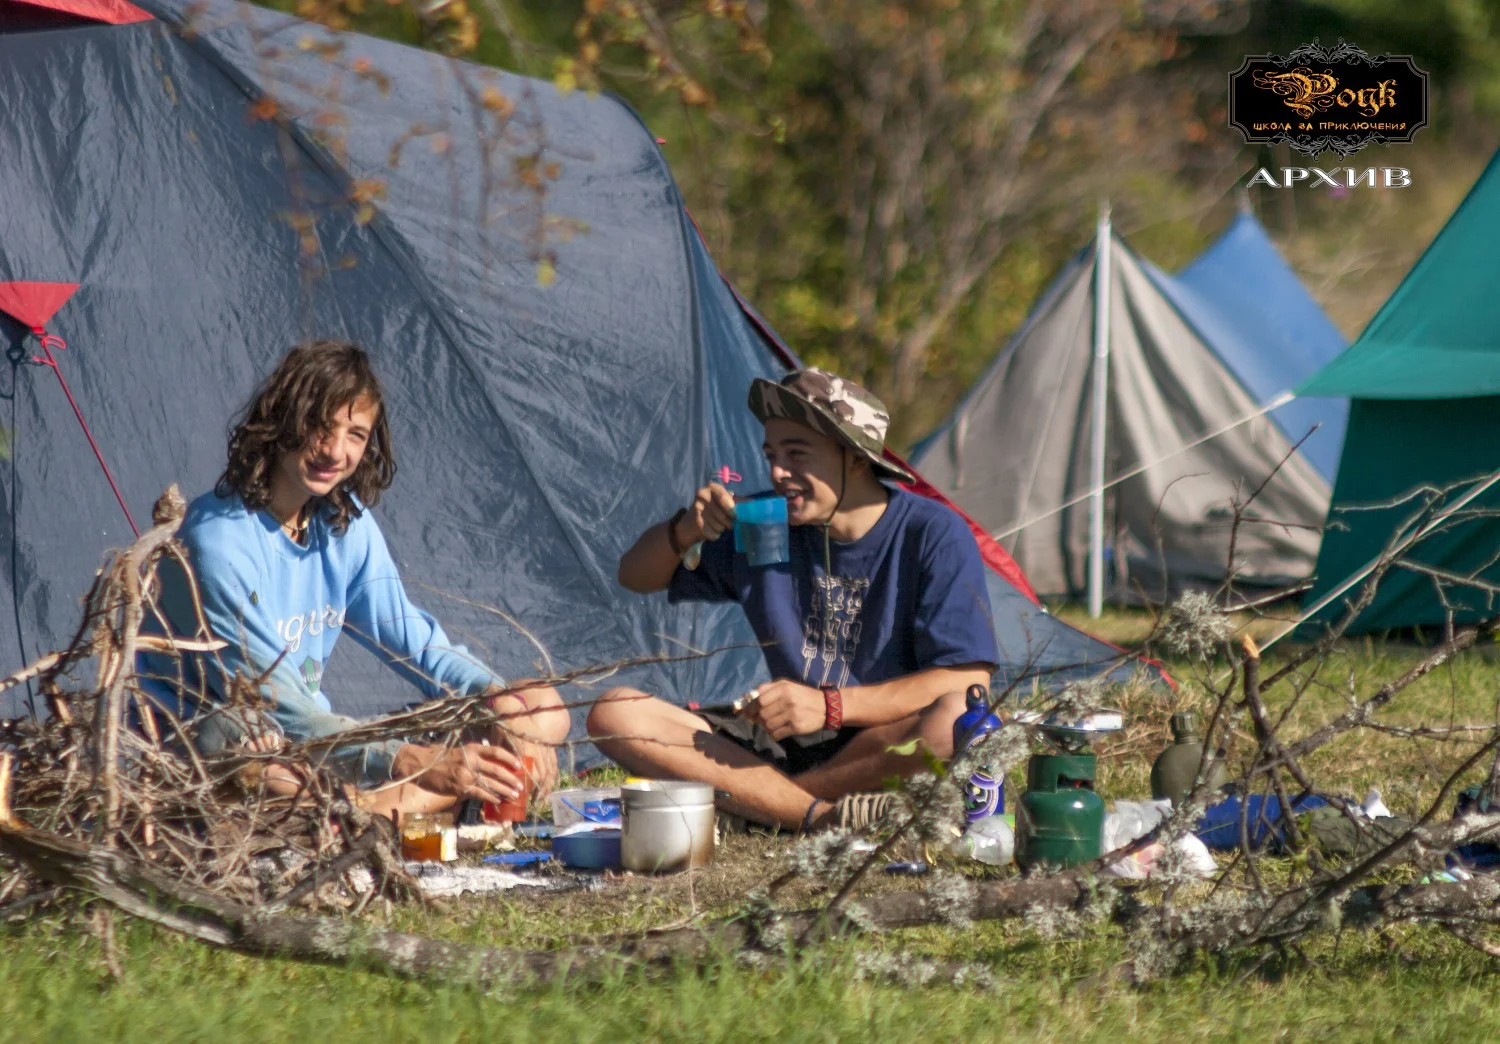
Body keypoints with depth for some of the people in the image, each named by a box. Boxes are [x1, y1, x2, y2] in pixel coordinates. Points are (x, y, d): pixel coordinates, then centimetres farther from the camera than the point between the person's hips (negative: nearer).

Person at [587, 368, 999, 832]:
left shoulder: (934, 536, -8)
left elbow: (966, 681, -17)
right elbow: (636, 576, 15)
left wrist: (831, 705, -25)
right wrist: (684, 532, -9)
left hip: (884, 754, -5)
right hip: (788, 746, 5)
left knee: (954, 721, -39)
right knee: (612, 715, -15)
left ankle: (750, 796, -24)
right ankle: (818, 814, -30)